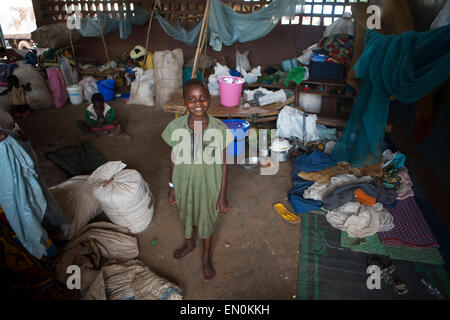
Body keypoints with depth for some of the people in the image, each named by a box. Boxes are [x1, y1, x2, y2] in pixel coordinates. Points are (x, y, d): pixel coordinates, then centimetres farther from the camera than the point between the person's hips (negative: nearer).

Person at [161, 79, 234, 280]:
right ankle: (189, 243, 60)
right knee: (187, 215, 27)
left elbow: (223, 164, -12)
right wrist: (171, 188, 4)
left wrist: (223, 195, -7)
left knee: (207, 220, 20)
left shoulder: (219, 129, -21)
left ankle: (206, 257, 48)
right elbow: (174, 159, -4)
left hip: (209, 186, -1)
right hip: (184, 183, 2)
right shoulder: (176, 127, -18)